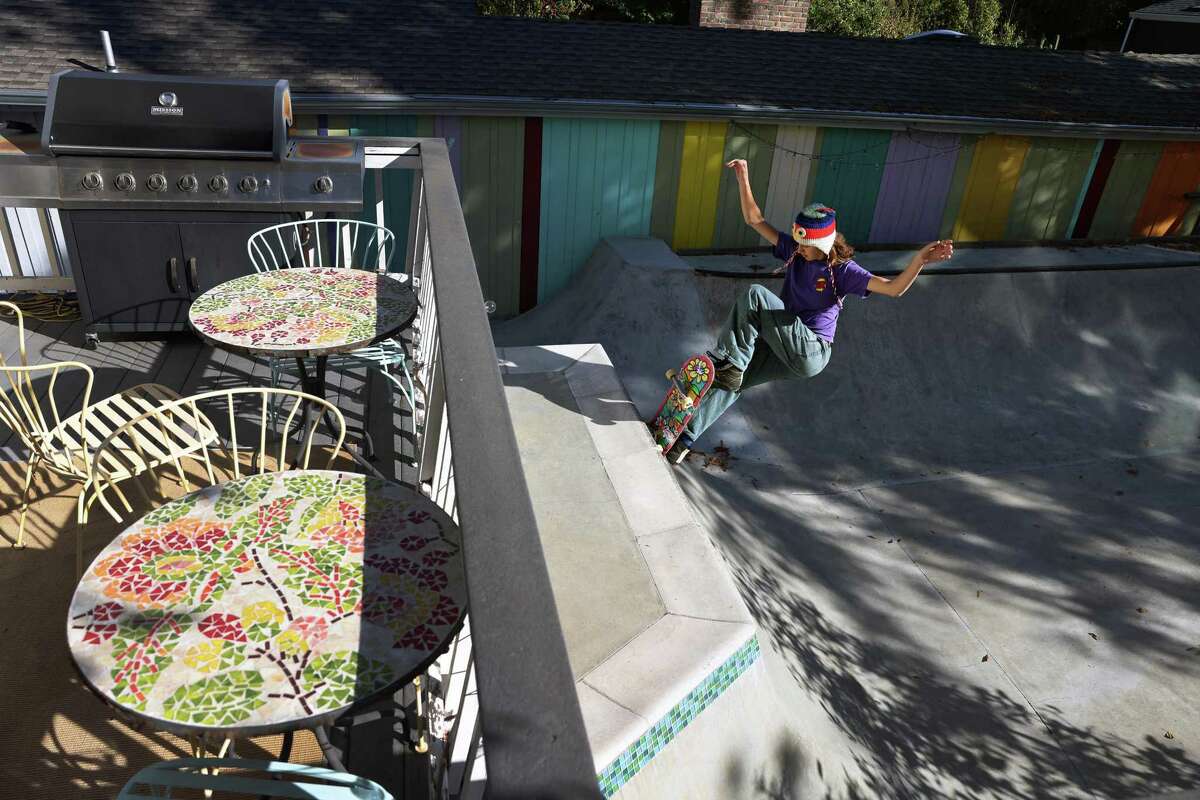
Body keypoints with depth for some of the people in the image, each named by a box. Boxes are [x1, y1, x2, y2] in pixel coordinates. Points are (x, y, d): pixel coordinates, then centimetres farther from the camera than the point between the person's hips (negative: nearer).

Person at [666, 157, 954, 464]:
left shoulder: (842, 270, -8)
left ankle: (729, 362, -22)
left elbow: (894, 288, -16)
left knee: (755, 295, -23)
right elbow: (754, 219, 6)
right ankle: (684, 438, 5)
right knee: (730, 381, -3)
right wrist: (743, 178, -2)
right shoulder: (794, 250, 6)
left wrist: (920, 259, -34)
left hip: (810, 352, -6)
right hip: (785, 350, 6)